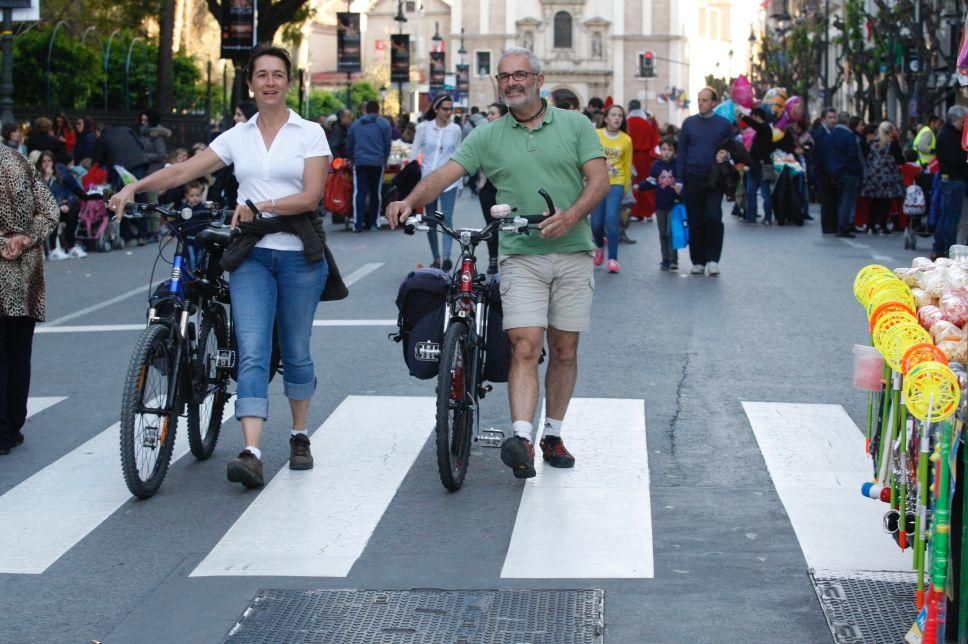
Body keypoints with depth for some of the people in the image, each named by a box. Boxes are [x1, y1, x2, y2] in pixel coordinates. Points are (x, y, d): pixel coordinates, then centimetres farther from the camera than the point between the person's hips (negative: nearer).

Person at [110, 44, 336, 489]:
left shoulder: (309, 134, 1)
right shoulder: (238, 137, 10)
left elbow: (311, 196, -9)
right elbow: (183, 171, 4)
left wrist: (261, 206, -19)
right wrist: (134, 187, -9)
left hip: (299, 255, -2)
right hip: (252, 255, 2)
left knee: (296, 352, 8)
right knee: (252, 353, -11)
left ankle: (299, 437, 28)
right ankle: (252, 454, -20)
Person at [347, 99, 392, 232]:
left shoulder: (355, 124, 12)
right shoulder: (384, 124, 4)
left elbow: (349, 145, 16)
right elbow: (387, 144, 5)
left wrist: (352, 159, 28)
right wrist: (385, 159, 20)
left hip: (360, 163, 1)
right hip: (377, 163, -1)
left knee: (359, 193, -3)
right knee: (375, 193, 8)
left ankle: (358, 223, -13)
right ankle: (371, 222, 10)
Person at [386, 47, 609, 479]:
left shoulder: (575, 126, 6)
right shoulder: (488, 137, 7)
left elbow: (599, 179, -2)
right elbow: (446, 173, -4)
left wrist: (570, 217, -19)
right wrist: (410, 201, -23)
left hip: (572, 252, 1)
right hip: (520, 256, -1)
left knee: (564, 349, 6)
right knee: (524, 347, -14)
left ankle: (553, 435, 20)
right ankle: (521, 439, -24)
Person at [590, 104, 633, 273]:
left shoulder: (626, 140, 0)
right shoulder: (595, 135, -2)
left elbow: (627, 164, 10)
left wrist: (626, 186, 15)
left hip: (616, 184, -1)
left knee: (611, 218, -16)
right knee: (596, 222, 2)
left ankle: (613, 258, -10)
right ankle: (599, 246, 36)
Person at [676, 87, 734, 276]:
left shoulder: (724, 124, 3)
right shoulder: (689, 123, 7)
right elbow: (681, 152, 7)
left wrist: (726, 156, -13)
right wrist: (679, 180, 2)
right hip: (693, 180, 2)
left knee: (713, 218, -12)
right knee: (695, 222, 4)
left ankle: (713, 259, -2)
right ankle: (698, 261, 13)